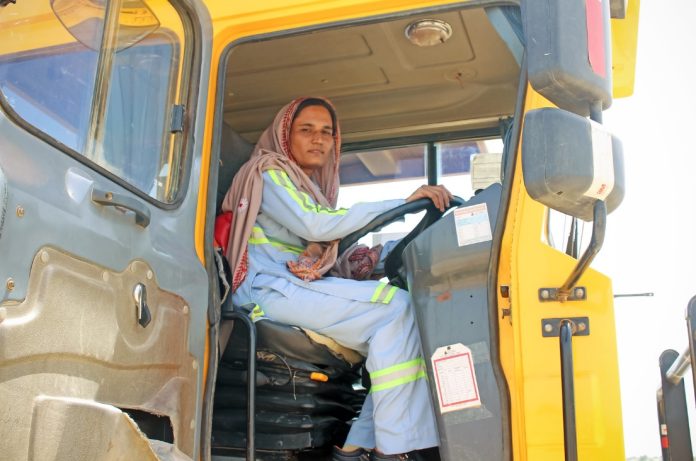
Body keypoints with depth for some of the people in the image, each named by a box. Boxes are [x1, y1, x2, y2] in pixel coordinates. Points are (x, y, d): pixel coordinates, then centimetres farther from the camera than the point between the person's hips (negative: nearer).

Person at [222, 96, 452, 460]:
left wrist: (353, 264, -8)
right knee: (395, 307, -21)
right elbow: (315, 226, -17)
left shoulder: (312, 186, 24)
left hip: (298, 286, 8)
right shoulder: (269, 172, 0)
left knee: (393, 325, -10)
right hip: (268, 289, -8)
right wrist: (403, 202, -19)